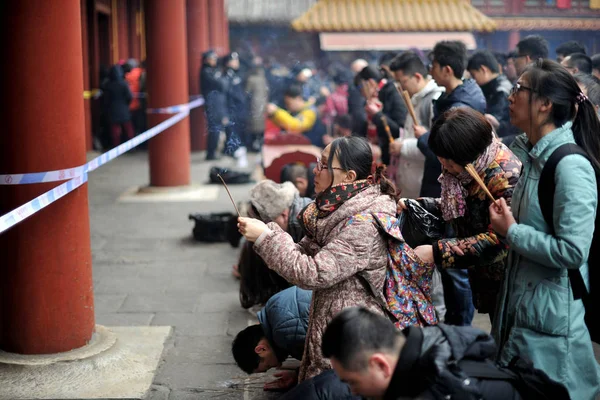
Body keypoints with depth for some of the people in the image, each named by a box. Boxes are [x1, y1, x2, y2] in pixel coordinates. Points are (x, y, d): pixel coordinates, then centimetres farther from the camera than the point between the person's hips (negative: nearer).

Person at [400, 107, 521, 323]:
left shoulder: (504, 176, -26)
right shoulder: (465, 168, 0)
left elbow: (499, 240, -30)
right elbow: (457, 207, 14)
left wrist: (437, 253, -31)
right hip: (485, 280, 8)